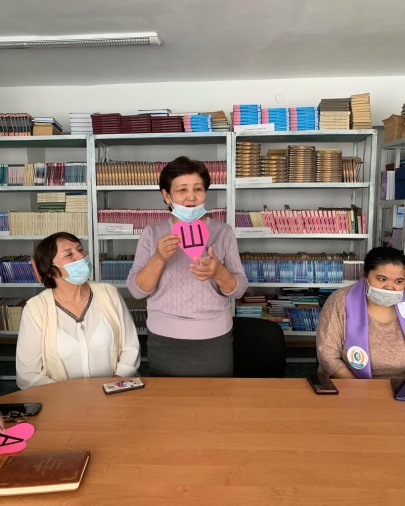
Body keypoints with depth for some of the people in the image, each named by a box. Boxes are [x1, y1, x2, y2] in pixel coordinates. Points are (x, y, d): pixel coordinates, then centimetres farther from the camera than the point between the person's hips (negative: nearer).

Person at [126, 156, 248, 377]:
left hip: (214, 341, 0)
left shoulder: (222, 232, -3)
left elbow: (239, 289, -3)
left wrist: (218, 273, -25)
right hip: (163, 342, 0)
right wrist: (159, 258, -25)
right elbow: (137, 290, -7)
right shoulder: (152, 232, -2)